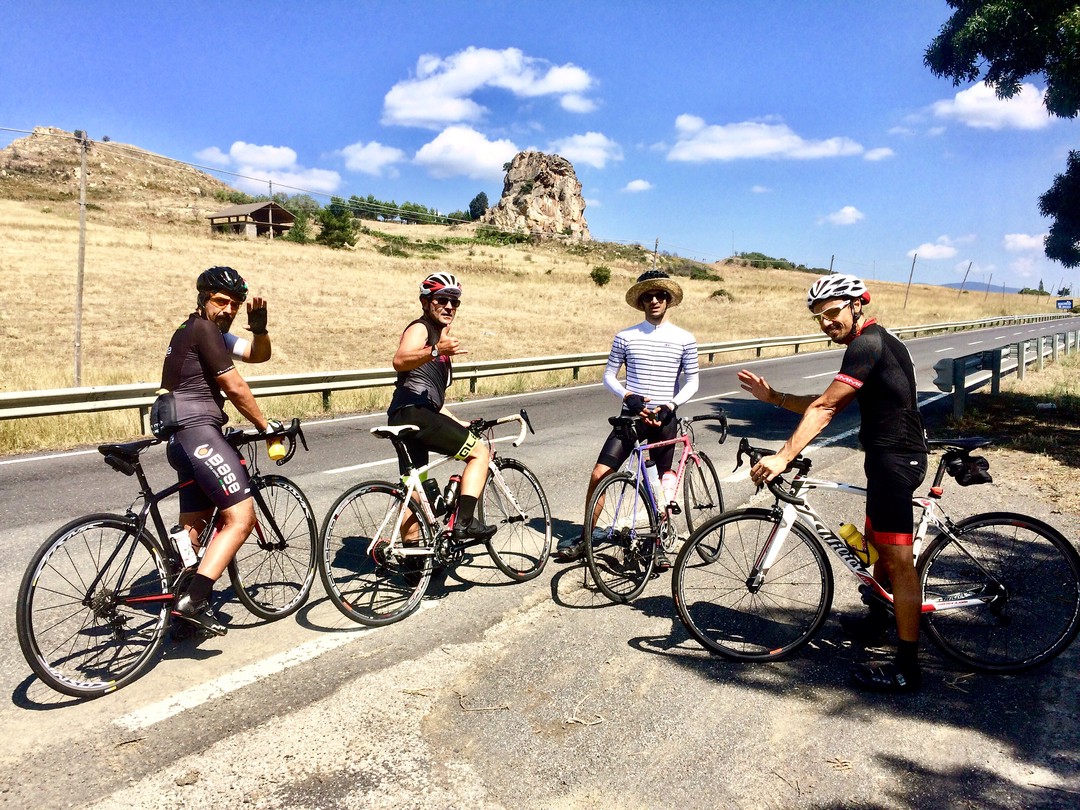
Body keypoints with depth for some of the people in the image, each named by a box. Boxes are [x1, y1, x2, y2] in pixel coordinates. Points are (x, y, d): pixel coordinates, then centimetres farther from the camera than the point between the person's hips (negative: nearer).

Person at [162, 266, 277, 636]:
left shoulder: (215, 333, 22)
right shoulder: (204, 329, -8)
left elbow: (260, 354, 20)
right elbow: (235, 388, -9)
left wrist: (258, 326, 1)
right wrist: (266, 426, 0)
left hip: (182, 439, 11)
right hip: (198, 432, -11)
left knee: (193, 526, 16)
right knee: (240, 518, -15)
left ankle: (182, 604, 24)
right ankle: (193, 600, -20)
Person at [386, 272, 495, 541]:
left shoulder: (442, 337, 27)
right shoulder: (420, 329, -3)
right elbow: (400, 361, -27)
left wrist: (457, 424, 34)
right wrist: (436, 352, -42)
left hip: (406, 418, 10)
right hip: (414, 413, -10)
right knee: (479, 452, -8)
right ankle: (464, 522, -14)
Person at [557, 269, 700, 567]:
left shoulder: (684, 339, 1)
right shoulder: (625, 337, 2)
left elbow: (691, 382, 4)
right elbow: (609, 376, 4)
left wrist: (669, 406, -12)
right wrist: (628, 396, -13)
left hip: (664, 419, 0)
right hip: (631, 415, 0)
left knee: (666, 482, 8)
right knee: (599, 475, -8)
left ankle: (658, 543, 25)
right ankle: (585, 537, 8)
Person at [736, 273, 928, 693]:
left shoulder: (867, 344, -16)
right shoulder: (875, 341, 16)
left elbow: (823, 408, -24)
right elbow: (827, 407, 14)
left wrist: (783, 457, -28)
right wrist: (772, 397, 6)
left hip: (893, 458, -11)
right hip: (894, 454, 11)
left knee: (898, 560, -7)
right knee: (877, 543, 25)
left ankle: (906, 667, -1)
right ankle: (878, 615, 45)